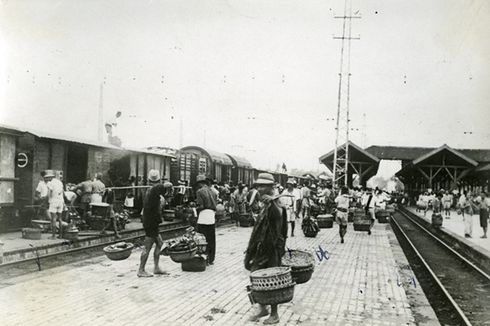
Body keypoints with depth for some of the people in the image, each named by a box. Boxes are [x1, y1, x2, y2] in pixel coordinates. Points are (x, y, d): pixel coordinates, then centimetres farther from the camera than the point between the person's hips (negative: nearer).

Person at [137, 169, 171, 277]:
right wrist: (168, 185, -8)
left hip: (149, 221, 10)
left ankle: (156, 268, 22)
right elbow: (168, 185, -30)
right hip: (151, 223, -10)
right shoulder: (155, 189, -16)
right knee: (147, 247, -3)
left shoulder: (149, 191, 11)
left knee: (159, 243, 18)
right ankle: (141, 270, 4)